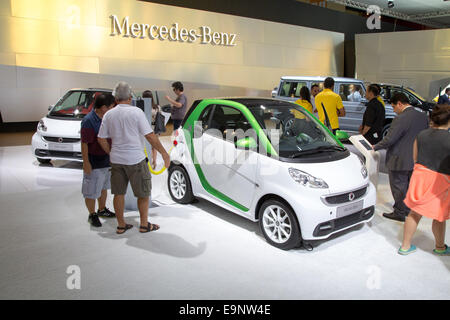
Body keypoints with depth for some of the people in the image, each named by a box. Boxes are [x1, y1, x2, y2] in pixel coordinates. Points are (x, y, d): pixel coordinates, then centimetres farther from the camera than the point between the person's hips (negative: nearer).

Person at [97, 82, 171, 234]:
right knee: (143, 193, 10)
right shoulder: (136, 112, -11)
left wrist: (111, 154, 18)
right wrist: (164, 153, -8)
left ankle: (121, 225, 24)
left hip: (116, 160, 5)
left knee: (119, 193, 14)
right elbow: (150, 136, -14)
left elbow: (101, 139, 5)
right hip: (135, 159, -5)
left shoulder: (109, 114, 3)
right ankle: (144, 224, 19)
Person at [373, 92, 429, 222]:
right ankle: (408, 209, 35)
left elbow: (389, 140, -22)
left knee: (398, 187, 6)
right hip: (416, 160, 8)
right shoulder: (423, 116, 2)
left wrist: (375, 147, -7)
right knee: (409, 185, 22)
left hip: (399, 161, -8)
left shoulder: (400, 119, -23)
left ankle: (399, 213, 17)